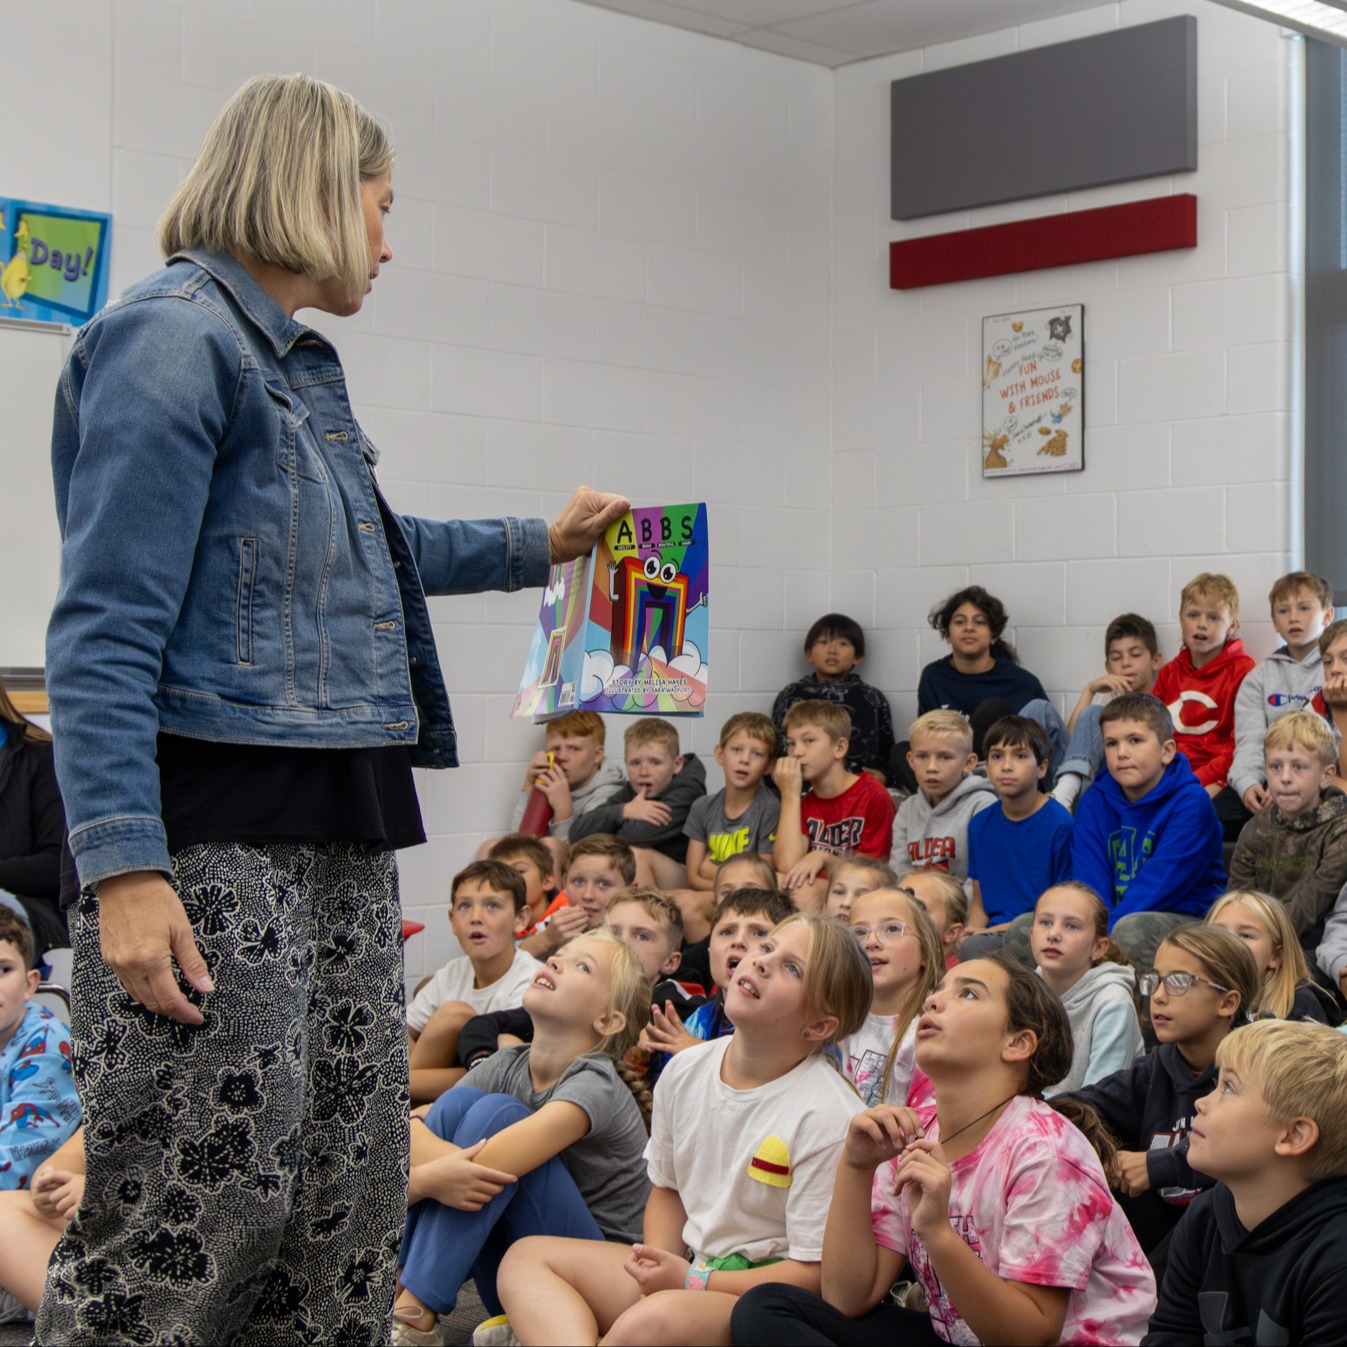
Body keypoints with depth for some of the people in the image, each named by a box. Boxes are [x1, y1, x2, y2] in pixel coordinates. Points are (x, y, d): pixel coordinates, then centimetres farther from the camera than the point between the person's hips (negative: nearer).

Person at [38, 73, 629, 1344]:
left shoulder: (297, 362, 19)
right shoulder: (169, 336, -9)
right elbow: (105, 630, -16)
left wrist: (536, 545, 44)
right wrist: (123, 868, -23)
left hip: (338, 829, 9)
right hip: (213, 831, -9)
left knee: (350, 1189, 11)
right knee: (204, 1194, -8)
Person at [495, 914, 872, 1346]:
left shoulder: (827, 1117, -17)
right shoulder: (684, 1071, 3)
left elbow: (816, 1272, -15)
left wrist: (692, 1281, -16)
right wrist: (657, 1271, -3)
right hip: (688, 1266, 8)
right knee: (527, 1256, -5)